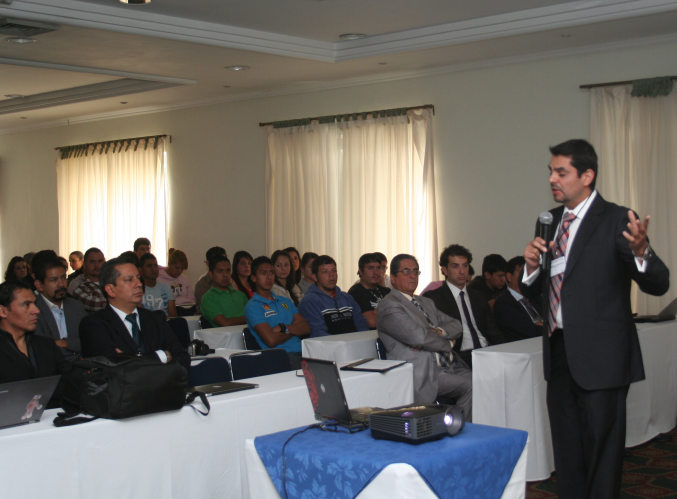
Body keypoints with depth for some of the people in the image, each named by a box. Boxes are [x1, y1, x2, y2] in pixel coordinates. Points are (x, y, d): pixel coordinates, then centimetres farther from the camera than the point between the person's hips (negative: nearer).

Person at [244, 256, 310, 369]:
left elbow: (306, 328, 12)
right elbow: (271, 340, -10)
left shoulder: (285, 301, 25)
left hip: (300, 351, 7)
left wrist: (283, 328, -6)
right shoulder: (252, 306, 2)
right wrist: (294, 330, 7)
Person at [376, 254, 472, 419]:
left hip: (451, 366, 8)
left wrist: (438, 332, -5)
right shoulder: (388, 305, -4)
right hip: (425, 373, -8)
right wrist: (448, 343, -1)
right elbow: (418, 336, -16)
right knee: (472, 385, -24)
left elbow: (456, 325, 17)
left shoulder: (426, 302, 25)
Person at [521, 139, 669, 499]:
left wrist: (640, 251, -36)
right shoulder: (549, 222, 10)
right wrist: (532, 265, -8)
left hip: (600, 357, -7)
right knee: (567, 457, 17)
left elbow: (658, 285, -16)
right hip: (559, 354, 7)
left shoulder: (616, 220, -10)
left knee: (601, 456, 2)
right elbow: (531, 291, 14)